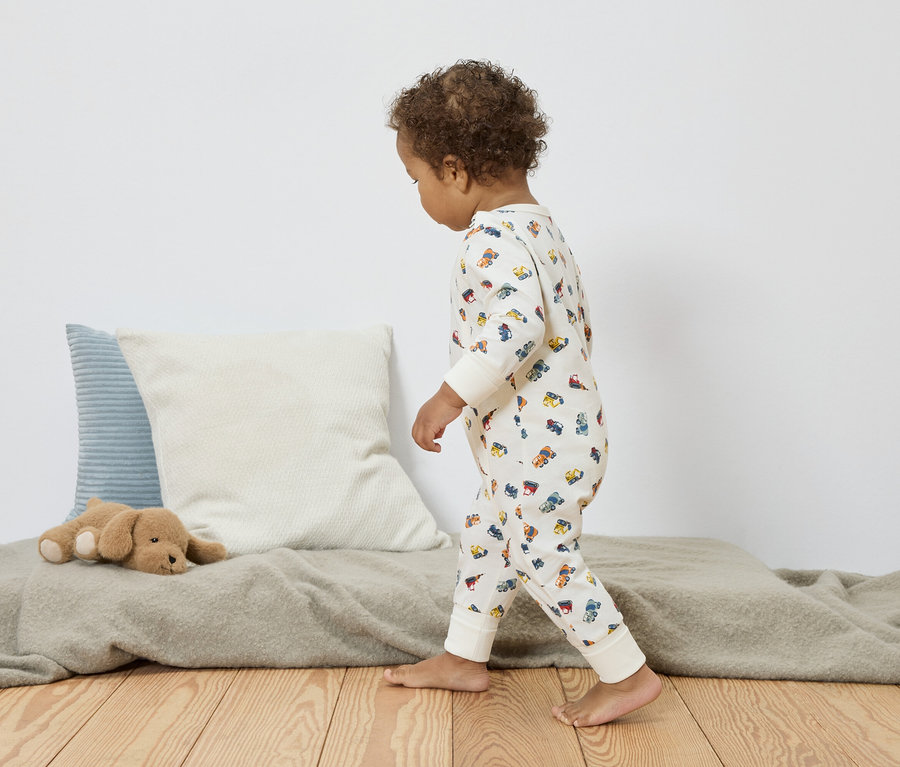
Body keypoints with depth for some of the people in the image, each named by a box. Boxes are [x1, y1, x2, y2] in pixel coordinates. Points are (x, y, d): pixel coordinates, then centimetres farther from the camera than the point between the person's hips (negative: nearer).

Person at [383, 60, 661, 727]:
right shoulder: (542, 228, 13)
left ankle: (628, 675, 13)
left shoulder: (494, 235, -19)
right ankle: (464, 658, 33)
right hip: (564, 419, 11)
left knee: (544, 556, 1)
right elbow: (577, 323, 19)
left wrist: (449, 399, -28)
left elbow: (519, 325, -33)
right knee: (487, 538, 19)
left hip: (539, 439, -11)